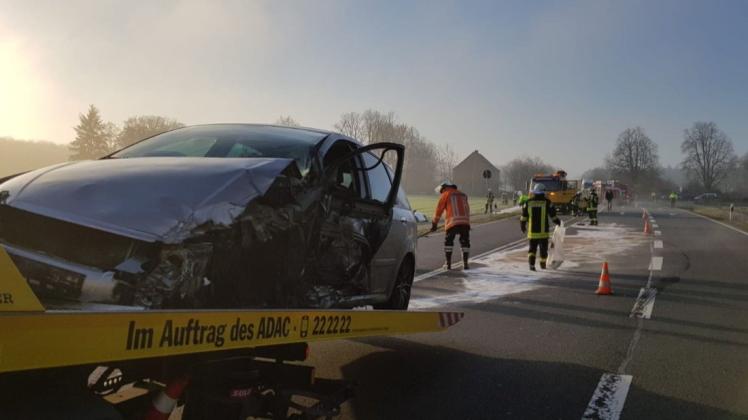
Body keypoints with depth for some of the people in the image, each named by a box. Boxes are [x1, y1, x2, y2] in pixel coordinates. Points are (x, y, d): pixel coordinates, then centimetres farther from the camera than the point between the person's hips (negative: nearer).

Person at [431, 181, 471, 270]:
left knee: (448, 242, 9)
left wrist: (434, 224, 13)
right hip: (465, 222, 4)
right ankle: (465, 264, 10)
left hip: (453, 222, -4)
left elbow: (439, 210, 8)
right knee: (465, 242, 13)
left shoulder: (446, 194, 10)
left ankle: (448, 264, 8)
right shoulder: (463, 195, 24)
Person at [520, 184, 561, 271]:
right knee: (543, 248, 12)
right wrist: (558, 222, 20)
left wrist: (522, 227, 17)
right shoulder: (547, 202, -4)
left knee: (532, 248, 7)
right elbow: (553, 216, 2)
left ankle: (531, 263, -11)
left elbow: (523, 217, 5)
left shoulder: (528, 202, 2)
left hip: (532, 231, 2)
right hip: (543, 231, -2)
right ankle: (543, 264, 19)